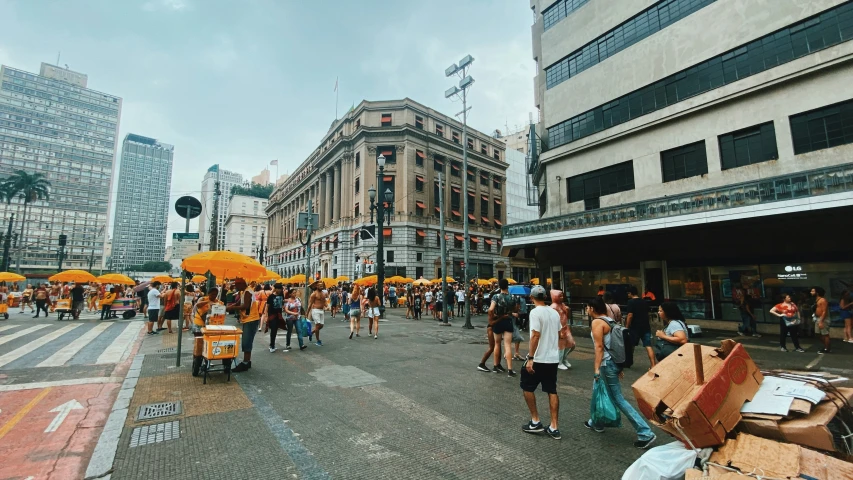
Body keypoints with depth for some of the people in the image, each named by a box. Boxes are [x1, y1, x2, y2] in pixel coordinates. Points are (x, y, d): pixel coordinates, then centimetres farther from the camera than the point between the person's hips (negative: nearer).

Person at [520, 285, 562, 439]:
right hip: (553, 358, 7)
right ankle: (554, 428, 16)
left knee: (527, 387, 11)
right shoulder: (554, 313, 6)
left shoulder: (535, 312, -16)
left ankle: (535, 422, 15)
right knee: (552, 391, 13)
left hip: (539, 358, -7)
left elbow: (536, 336, -22)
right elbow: (558, 335, 15)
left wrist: (530, 358, -19)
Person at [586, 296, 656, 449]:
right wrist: (619, 366, 19)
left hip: (606, 364, -9)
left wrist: (596, 369, -20)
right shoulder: (609, 320, 9)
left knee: (618, 399, 2)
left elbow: (599, 347, -21)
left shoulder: (597, 322, -16)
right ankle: (596, 423, 33)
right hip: (613, 362, 9)